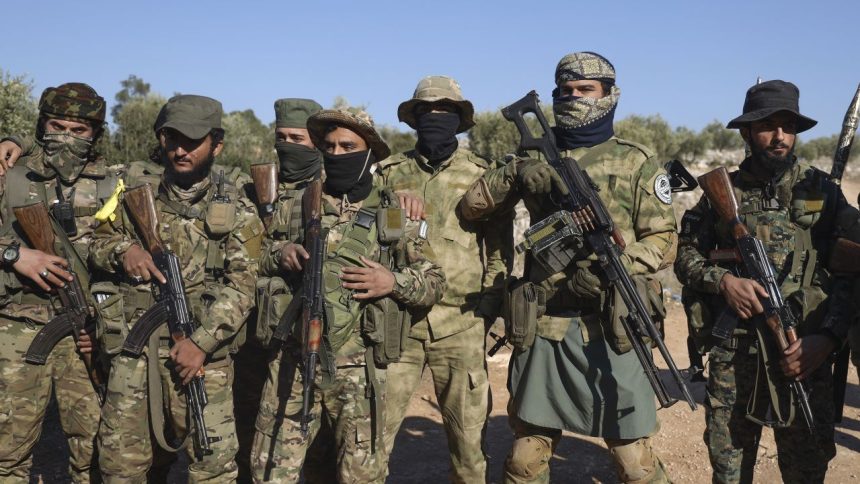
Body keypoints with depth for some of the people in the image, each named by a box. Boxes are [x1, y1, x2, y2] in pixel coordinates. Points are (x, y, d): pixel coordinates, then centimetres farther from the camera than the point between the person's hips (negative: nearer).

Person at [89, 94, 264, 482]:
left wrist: (202, 342, -16)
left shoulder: (236, 211, 2)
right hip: (132, 352, 3)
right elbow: (99, 243, 18)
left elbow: (240, 287, -5)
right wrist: (122, 251, -6)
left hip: (202, 353, -2)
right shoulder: (136, 194, 11)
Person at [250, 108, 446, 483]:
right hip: (292, 358, 2)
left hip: (357, 367, -1)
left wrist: (394, 282, -13)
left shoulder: (394, 214, 4)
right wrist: (279, 254, -6)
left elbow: (434, 282, 6)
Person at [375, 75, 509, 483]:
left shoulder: (480, 175, 5)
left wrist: (490, 310, -3)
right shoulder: (390, 172, 8)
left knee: (468, 432, 10)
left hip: (460, 325, 0)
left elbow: (499, 248, 6)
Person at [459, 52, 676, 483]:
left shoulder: (637, 162, 5)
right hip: (541, 329, 3)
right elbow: (470, 206, 14)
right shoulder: (535, 159, 13)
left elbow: (663, 242, 0)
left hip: (611, 329, -2)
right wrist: (520, 179, -4)